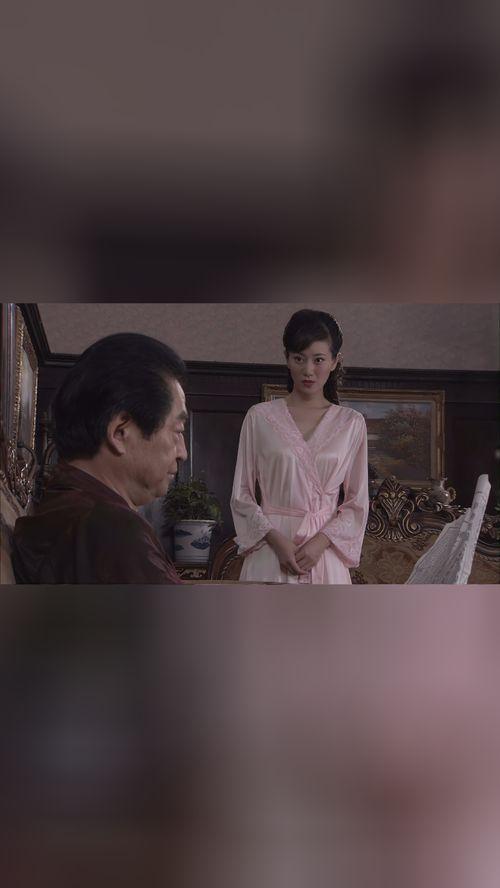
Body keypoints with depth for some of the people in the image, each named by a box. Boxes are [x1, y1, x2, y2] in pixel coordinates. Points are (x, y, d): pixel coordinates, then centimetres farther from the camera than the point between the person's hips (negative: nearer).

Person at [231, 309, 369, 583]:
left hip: (326, 555, 1)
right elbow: (241, 495, 2)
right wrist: (275, 539, -11)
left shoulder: (352, 423, 4)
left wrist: (321, 541, -9)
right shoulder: (260, 417, 1)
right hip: (270, 550, -1)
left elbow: (357, 502, 5)